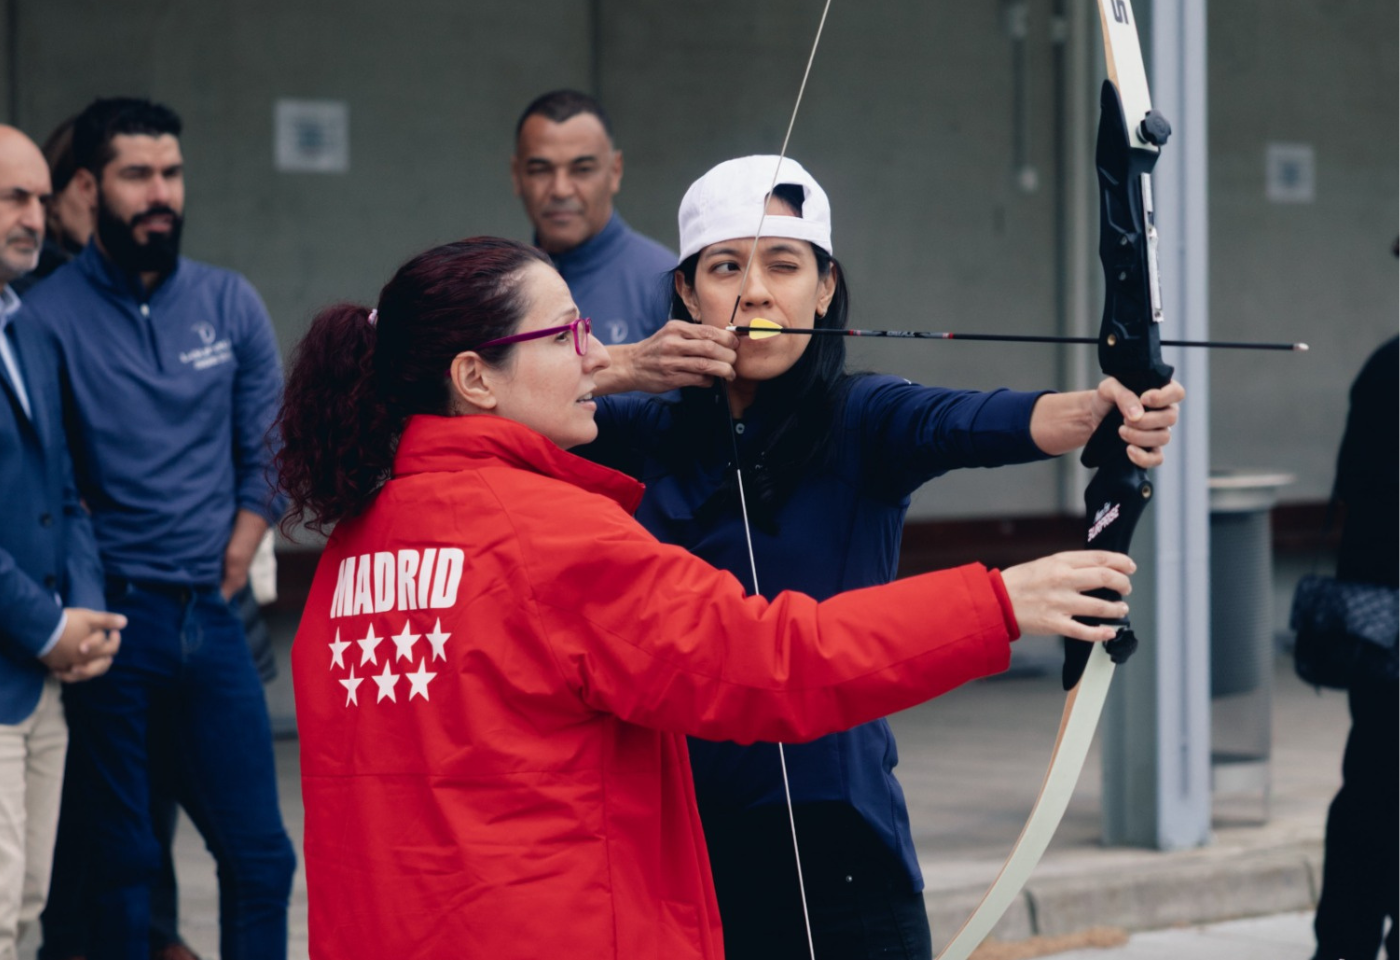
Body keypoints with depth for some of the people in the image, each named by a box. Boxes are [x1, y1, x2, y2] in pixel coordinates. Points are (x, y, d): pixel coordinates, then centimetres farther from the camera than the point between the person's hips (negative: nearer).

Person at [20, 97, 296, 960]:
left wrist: (227, 571, 3)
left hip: (210, 619, 4)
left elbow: (268, 452, 11)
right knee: (122, 860, 4)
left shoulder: (230, 303, 7)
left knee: (259, 855, 4)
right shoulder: (48, 315, -6)